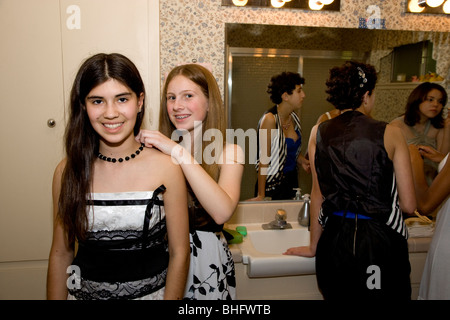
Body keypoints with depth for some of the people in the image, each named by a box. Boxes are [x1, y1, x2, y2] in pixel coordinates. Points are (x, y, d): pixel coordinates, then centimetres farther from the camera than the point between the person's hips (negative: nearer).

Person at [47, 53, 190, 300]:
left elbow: (179, 254, -10)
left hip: (151, 291, -1)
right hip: (84, 292, 2)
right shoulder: (68, 171, -9)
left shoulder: (165, 168, -16)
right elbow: (60, 254, -1)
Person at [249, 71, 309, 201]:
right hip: (272, 184, -7)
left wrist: (302, 161, -1)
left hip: (292, 180, 7)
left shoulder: (294, 117, 3)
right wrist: (261, 195, -19)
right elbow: (264, 159, -20)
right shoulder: (270, 119, -19)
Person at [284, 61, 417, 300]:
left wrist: (313, 246, 13)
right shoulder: (390, 133, -8)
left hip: (334, 238, 3)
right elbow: (408, 205, -6)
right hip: (381, 241, -2)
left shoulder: (318, 133, -2)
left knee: (337, 294, 21)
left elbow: (317, 195, 3)